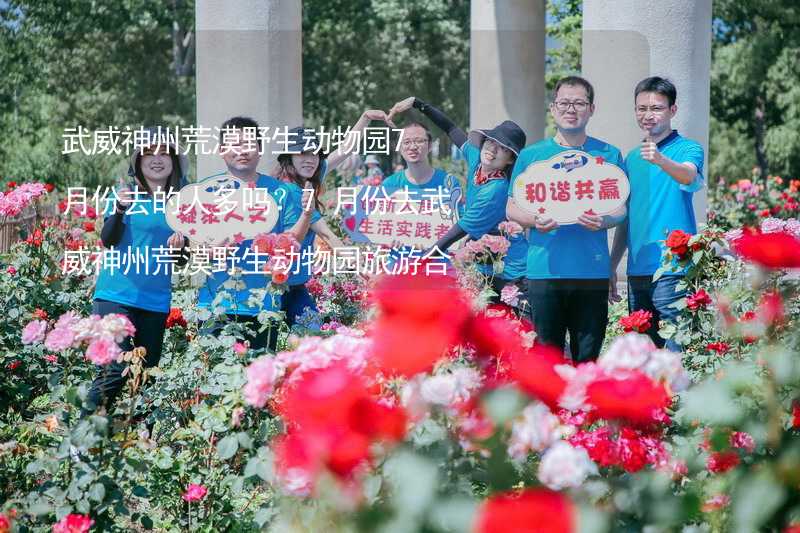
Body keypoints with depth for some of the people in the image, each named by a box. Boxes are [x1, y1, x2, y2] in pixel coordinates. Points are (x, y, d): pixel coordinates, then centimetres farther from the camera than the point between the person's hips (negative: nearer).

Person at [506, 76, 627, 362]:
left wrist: (604, 221, -14)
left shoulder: (608, 155, 10)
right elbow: (511, 208, 10)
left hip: (593, 272, 0)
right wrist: (534, 221, -11)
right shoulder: (531, 155, 10)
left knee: (587, 357, 3)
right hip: (544, 270, 0)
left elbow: (622, 209, 9)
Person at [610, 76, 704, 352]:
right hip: (636, 272, 7)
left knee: (676, 351, -10)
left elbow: (690, 177, -26)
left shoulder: (687, 149, -2)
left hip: (673, 270, -6)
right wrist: (611, 267, 18)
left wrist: (661, 160, -46)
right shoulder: (632, 158, 17)